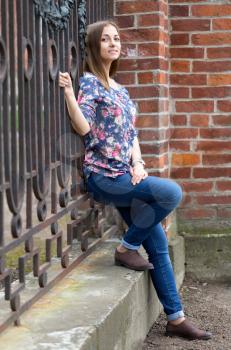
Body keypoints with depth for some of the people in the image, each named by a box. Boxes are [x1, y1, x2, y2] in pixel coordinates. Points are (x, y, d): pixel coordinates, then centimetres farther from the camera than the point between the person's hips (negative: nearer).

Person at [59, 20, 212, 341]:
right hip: (103, 176, -8)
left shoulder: (120, 88, 18)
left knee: (159, 244, 4)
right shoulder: (90, 81, -4)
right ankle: (127, 248, -6)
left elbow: (131, 133, 16)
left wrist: (138, 164, -2)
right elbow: (84, 127, -16)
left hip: (124, 175, 8)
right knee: (172, 192, -24)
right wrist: (69, 95, -30)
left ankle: (176, 319, 11)